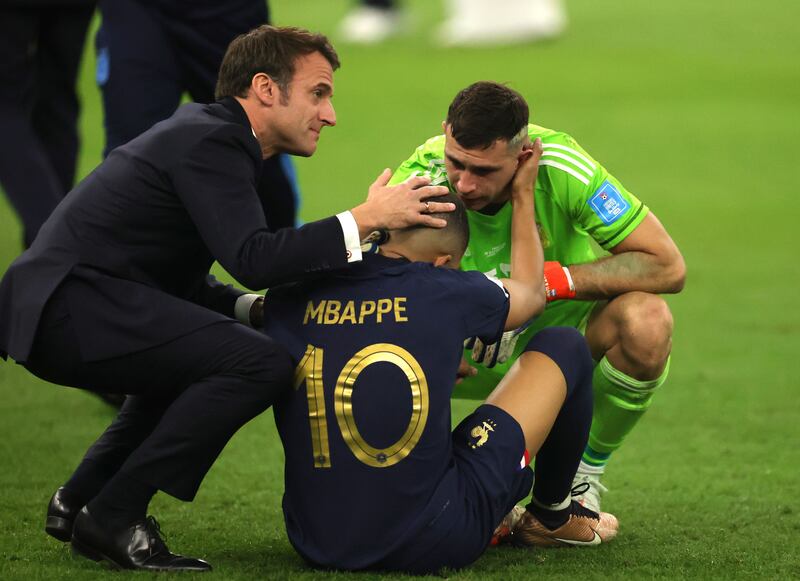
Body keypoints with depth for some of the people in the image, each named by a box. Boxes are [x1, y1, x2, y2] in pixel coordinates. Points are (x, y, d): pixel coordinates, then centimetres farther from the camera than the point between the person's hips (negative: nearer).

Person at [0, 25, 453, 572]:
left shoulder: (202, 133, 21)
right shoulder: (209, 142, -10)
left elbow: (185, 284, 24)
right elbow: (252, 257, -23)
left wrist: (257, 310, 9)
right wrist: (365, 219, -18)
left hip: (53, 312, 11)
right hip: (70, 306, -11)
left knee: (200, 358, 32)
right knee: (263, 363, -18)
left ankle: (80, 501, 22)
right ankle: (112, 517, -13)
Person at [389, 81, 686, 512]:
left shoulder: (560, 167, -28)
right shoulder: (419, 178, -25)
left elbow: (668, 267, -25)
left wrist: (555, 281, -35)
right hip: (475, 351, 2)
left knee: (645, 321, -34)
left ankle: (586, 473, -5)